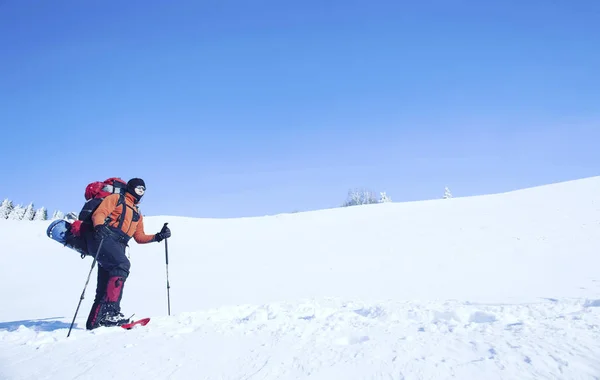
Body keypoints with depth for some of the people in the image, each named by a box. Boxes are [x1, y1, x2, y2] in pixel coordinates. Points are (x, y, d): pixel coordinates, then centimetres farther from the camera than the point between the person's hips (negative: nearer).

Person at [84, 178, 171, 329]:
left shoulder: (137, 214, 33)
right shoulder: (116, 198, 13)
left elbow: (139, 237, 29)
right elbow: (99, 213, -2)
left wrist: (158, 237, 14)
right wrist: (99, 226, -24)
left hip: (118, 246, 8)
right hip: (104, 238, -8)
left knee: (105, 287, 3)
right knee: (122, 264, -32)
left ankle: (94, 321, 5)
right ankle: (111, 310, -38)